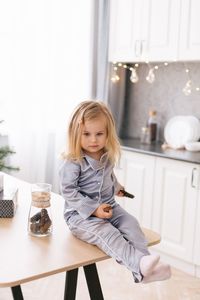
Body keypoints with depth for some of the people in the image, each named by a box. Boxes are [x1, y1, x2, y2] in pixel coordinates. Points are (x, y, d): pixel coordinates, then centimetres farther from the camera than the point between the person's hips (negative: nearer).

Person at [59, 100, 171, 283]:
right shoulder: (74, 162, -17)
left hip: (109, 207, 7)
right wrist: (93, 209, -23)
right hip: (81, 214, -6)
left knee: (131, 224, -14)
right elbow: (68, 191, -18)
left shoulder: (108, 156, 4)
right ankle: (139, 264, -45)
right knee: (107, 234, -29)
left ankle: (145, 270, -22)